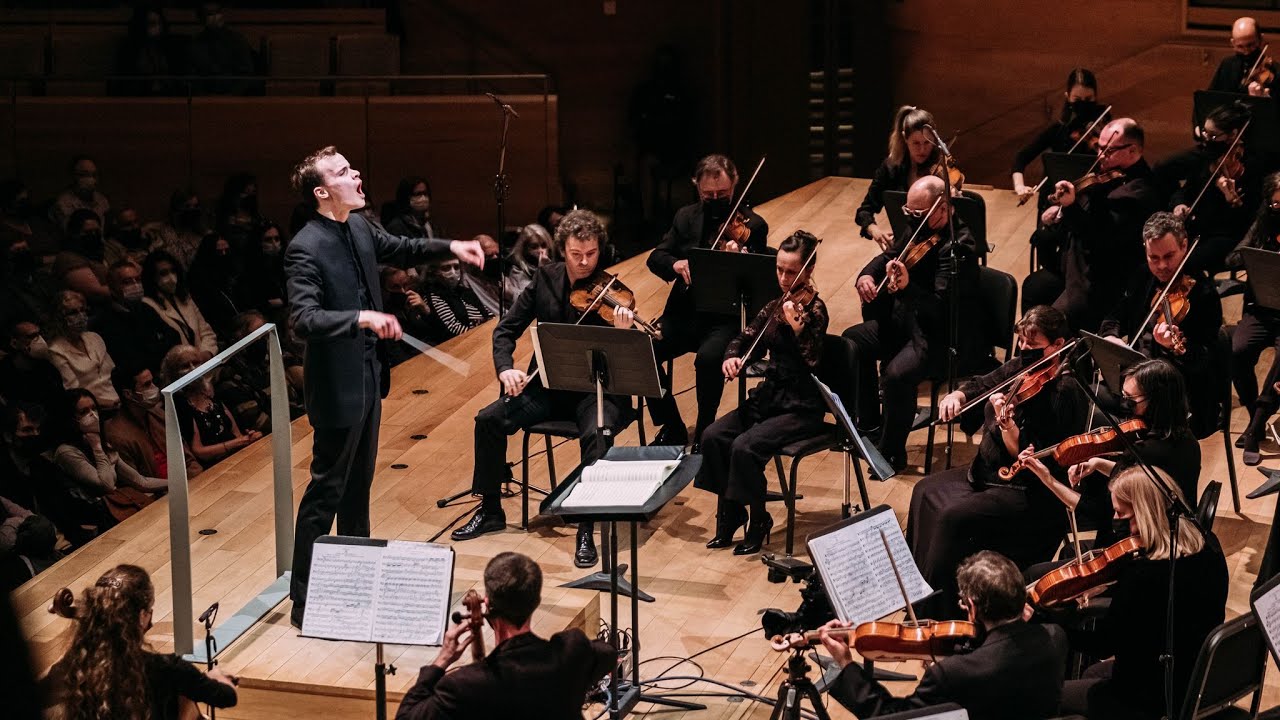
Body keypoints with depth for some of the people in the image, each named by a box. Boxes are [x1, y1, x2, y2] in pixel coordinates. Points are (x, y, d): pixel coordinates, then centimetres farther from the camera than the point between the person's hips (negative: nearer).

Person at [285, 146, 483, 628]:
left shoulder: (358, 226, 4)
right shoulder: (306, 249, -23)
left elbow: (398, 246, 26)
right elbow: (304, 320, -32)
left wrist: (449, 246, 17)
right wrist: (361, 317, -43)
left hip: (368, 376, 9)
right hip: (338, 386, -9)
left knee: (359, 482, 21)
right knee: (327, 490, -2)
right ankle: (304, 602, 6)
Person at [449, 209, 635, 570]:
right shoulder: (546, 279, 0)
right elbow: (506, 329, 4)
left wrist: (623, 334, -39)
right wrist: (505, 369, -14)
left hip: (596, 390, -4)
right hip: (549, 385, 4)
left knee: (596, 433, -35)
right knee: (489, 418, -14)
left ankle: (587, 530, -24)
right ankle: (490, 511, 5)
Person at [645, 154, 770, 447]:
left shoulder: (752, 225, -1)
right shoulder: (685, 217, 12)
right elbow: (654, 258, 8)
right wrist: (674, 264, -15)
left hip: (726, 317, -4)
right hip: (683, 313, 4)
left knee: (708, 358, -35)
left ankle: (704, 433, -10)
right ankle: (672, 428, -1)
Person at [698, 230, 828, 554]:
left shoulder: (813, 309, -12)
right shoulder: (776, 306, 8)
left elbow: (812, 363, -21)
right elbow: (746, 339, 14)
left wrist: (798, 328, -37)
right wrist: (732, 357, -8)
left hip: (801, 407, -7)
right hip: (769, 397, 7)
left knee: (745, 447, -27)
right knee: (713, 437, -13)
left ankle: (758, 523, -6)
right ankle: (729, 516, 0)